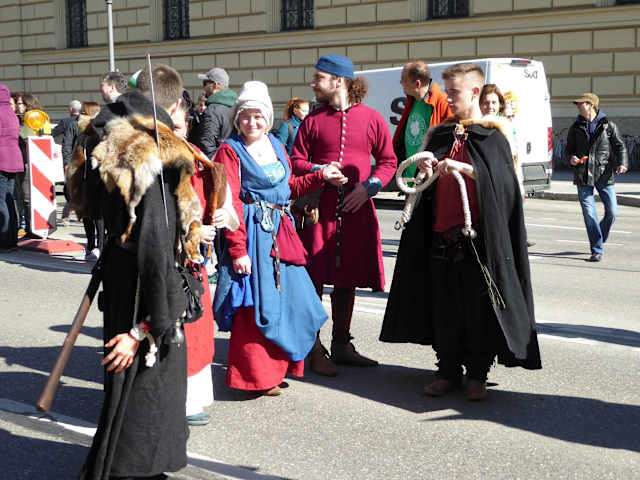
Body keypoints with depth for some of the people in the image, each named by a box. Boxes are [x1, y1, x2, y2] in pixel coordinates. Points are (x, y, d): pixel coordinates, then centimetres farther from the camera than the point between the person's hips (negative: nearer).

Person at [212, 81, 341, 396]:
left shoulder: (276, 146, 13)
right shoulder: (230, 151, -8)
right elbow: (230, 203, -15)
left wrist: (321, 176, 16)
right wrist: (238, 249, -21)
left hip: (280, 231, 7)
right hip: (251, 232, -7)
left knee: (289, 296, 11)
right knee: (256, 302, -4)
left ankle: (276, 365, 28)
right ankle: (254, 376, 10)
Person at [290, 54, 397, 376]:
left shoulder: (372, 119, 5)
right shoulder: (313, 120, 6)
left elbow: (388, 161, 8)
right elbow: (296, 161, 7)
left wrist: (368, 186, -8)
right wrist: (321, 172, -11)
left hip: (357, 210, 1)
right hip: (319, 208, -1)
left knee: (347, 280, 11)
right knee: (313, 279, -4)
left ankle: (341, 345, 24)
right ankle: (313, 349, 6)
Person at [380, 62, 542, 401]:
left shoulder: (492, 136, -1)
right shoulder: (441, 135, 14)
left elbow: (500, 183, -13)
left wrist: (461, 167, -22)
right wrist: (426, 170, -2)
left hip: (477, 239, -5)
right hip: (441, 238, 5)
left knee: (478, 308, 1)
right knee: (444, 309, 8)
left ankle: (477, 374, 13)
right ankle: (448, 370, 20)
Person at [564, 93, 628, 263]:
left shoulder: (608, 125, 4)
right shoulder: (576, 128, 10)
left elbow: (620, 146, 5)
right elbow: (568, 149, 16)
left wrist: (622, 163, -13)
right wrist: (570, 158, -7)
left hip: (605, 175, 0)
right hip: (583, 177, 1)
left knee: (612, 212, -1)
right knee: (589, 214, -7)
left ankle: (599, 240, 24)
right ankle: (597, 250, 1)